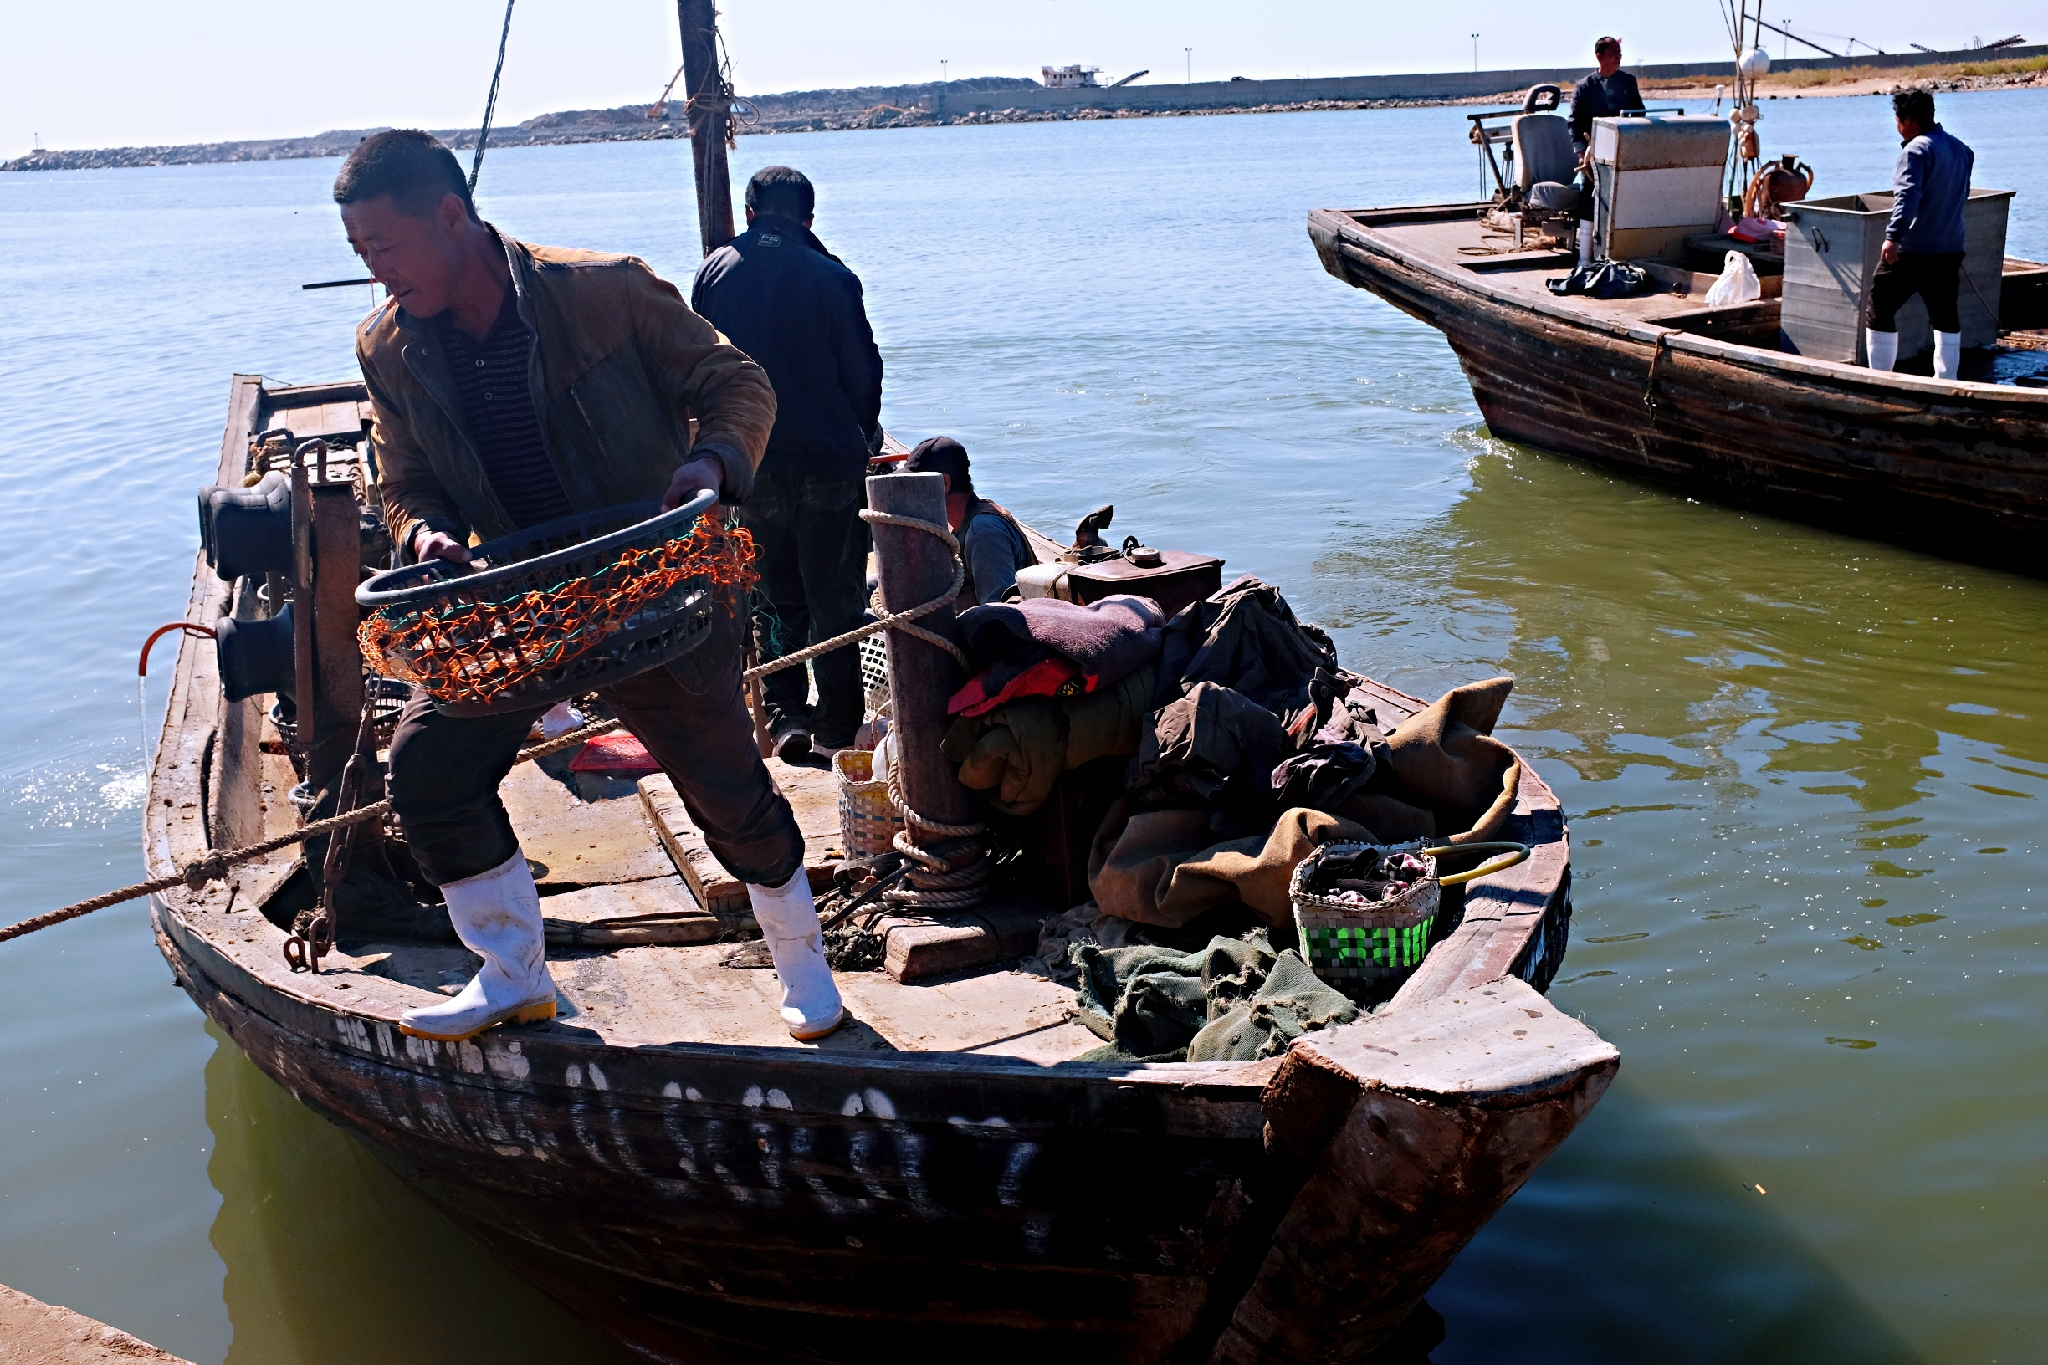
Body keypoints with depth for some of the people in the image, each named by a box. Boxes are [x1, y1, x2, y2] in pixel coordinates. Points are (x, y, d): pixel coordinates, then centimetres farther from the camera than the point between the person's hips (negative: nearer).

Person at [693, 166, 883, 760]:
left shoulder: (713, 272, 0)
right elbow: (864, 373, -4)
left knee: (777, 596, 16)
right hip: (830, 461, -3)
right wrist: (862, 437, 13)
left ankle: (785, 712, 11)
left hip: (751, 464, 3)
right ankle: (838, 723, 12)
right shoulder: (831, 277, -11)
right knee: (835, 599, 8)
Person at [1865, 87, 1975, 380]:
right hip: (1950, 249, 8)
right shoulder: (1961, 149, 13)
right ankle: (1947, 384, 16)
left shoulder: (1917, 150, -14)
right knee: (1946, 317, 15)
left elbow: (1908, 196, -27)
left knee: (1880, 312, 0)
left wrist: (1893, 236, -36)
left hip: (1911, 251, -8)